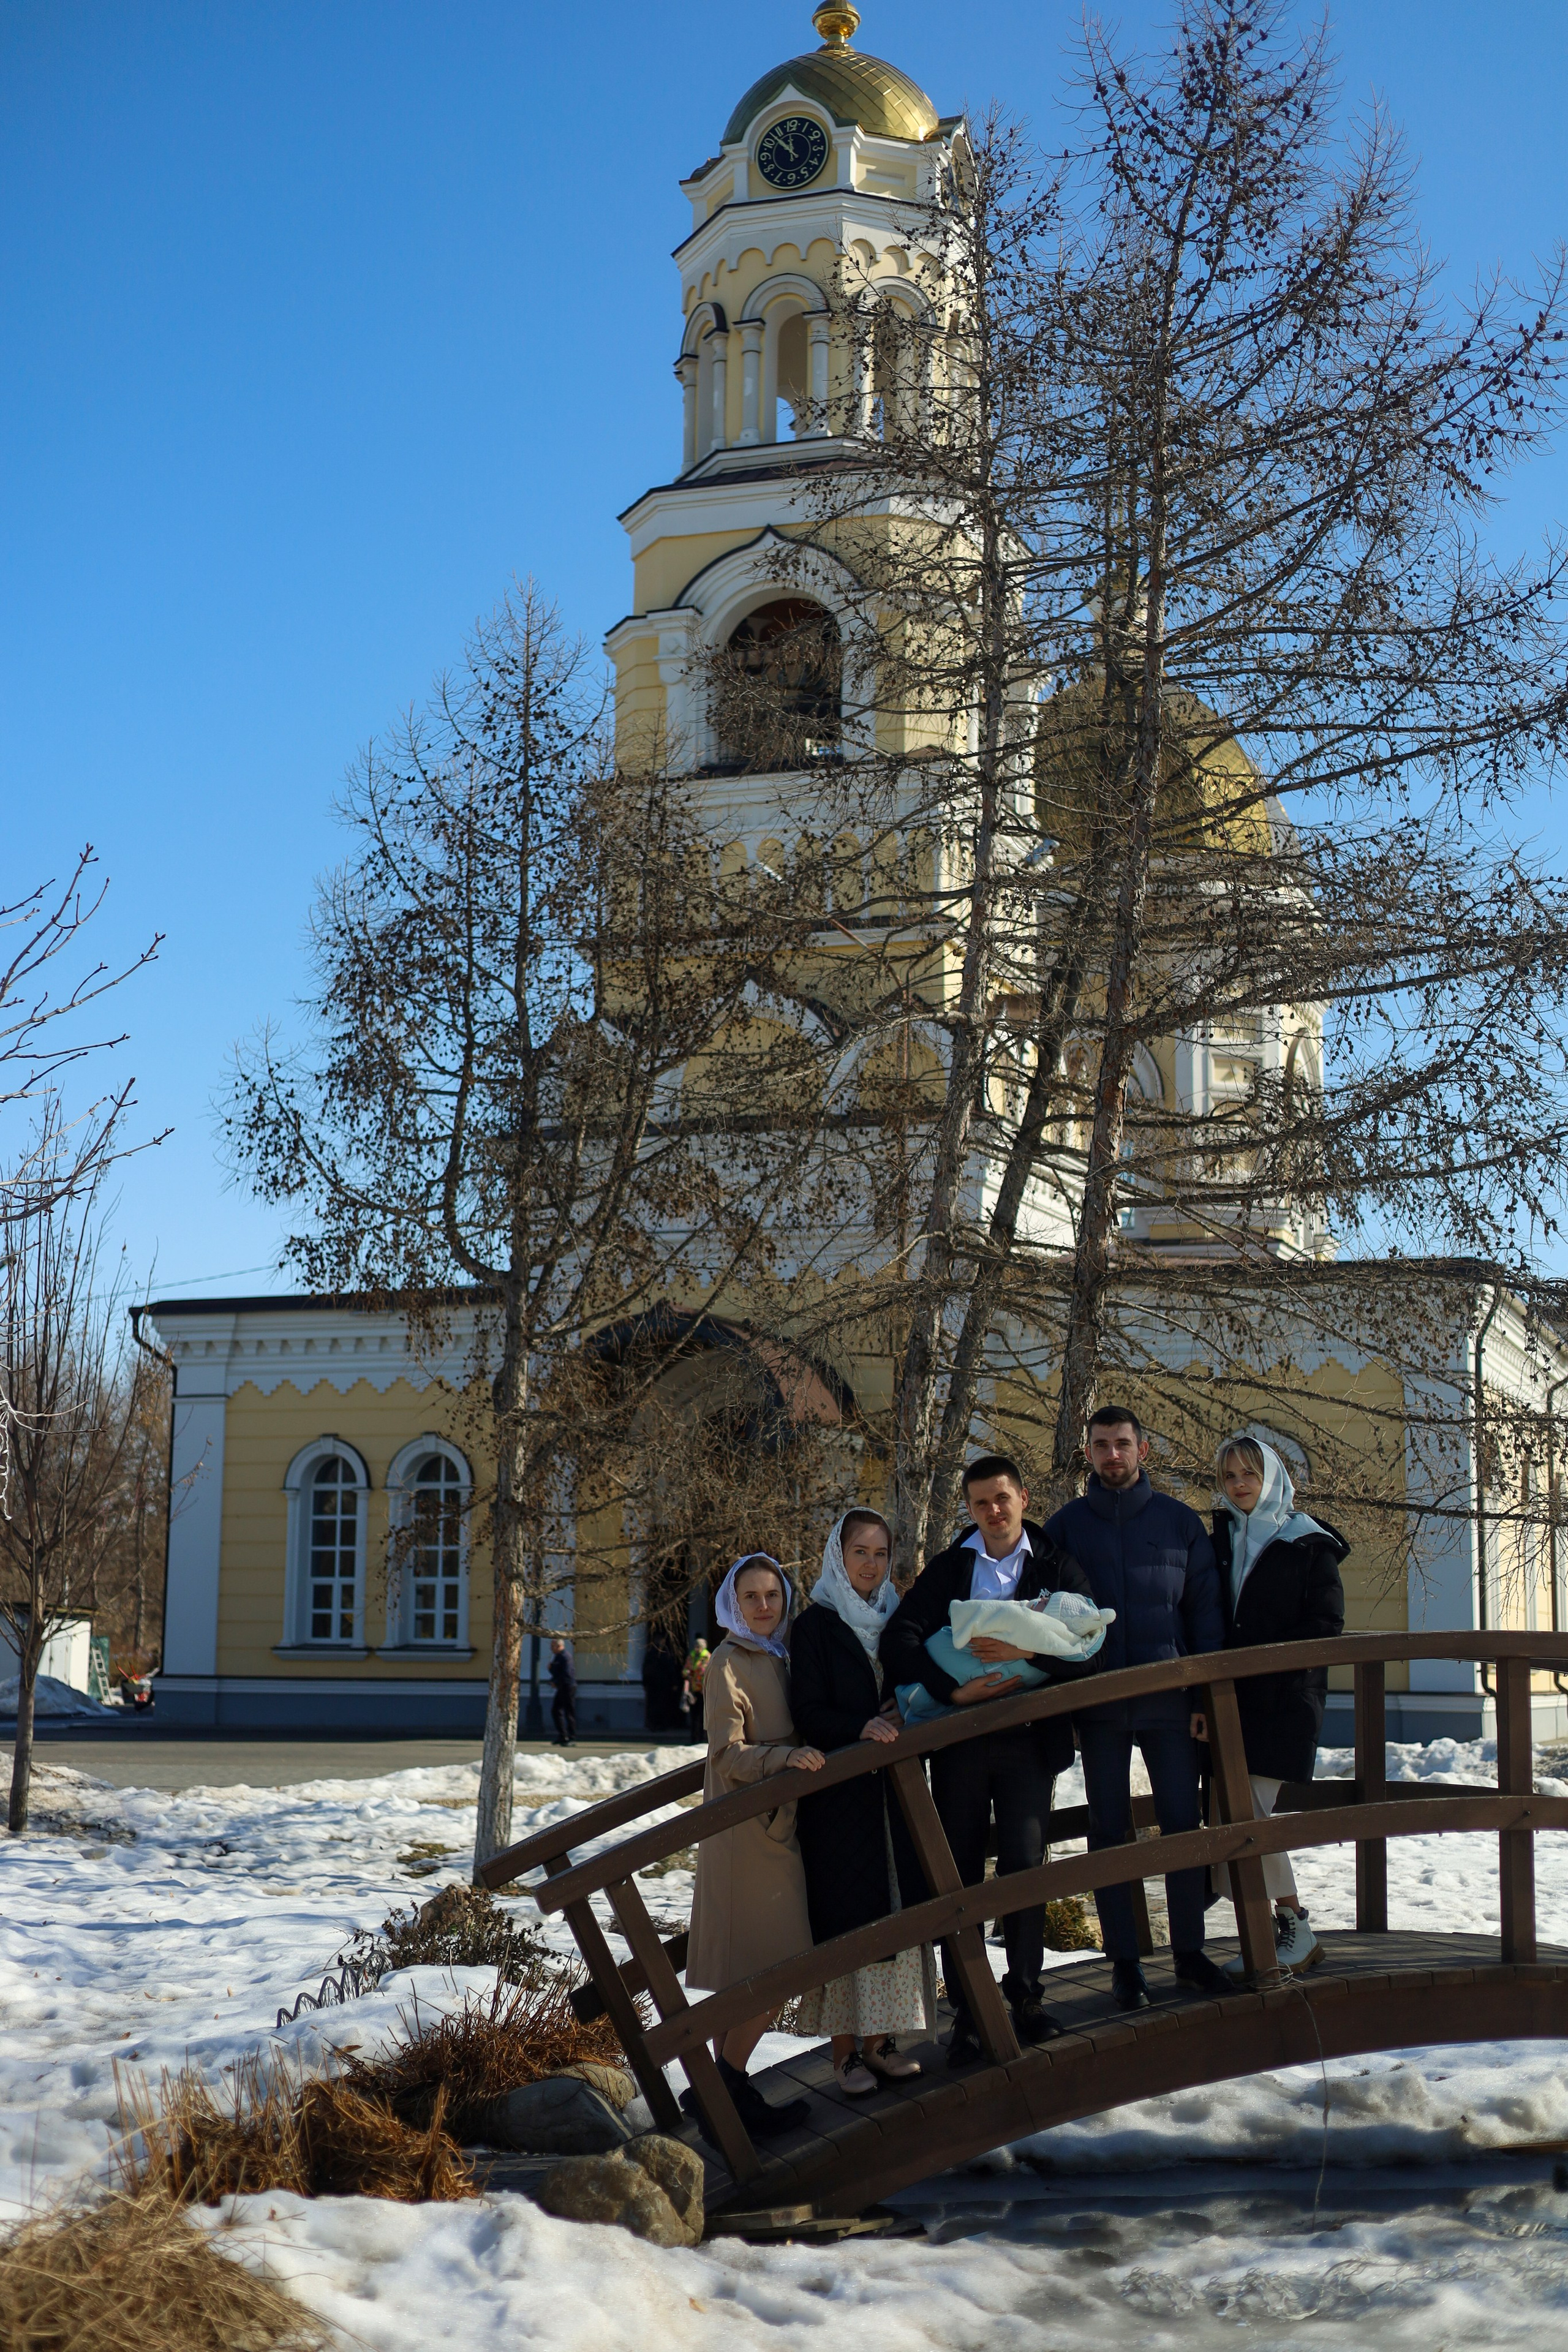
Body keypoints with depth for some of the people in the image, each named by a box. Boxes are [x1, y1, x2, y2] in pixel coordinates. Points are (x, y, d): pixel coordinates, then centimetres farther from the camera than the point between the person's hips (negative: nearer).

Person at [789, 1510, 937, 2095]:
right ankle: (844, 2047, 0)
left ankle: (880, 2038, 9)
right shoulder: (815, 1625, -1)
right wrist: (861, 1728, -25)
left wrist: (907, 1718, -4)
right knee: (845, 1912, -5)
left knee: (893, 1907, 2)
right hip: (838, 1793, -5)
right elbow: (808, 1712, -9)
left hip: (893, 1789, 5)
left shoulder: (896, 1620, 14)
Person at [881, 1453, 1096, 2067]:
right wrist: (953, 1691, -17)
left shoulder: (1056, 1565, 3)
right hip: (960, 1737, 1)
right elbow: (900, 1640, -4)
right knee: (961, 1873, 3)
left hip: (1029, 1738, -1)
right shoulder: (947, 1568, 7)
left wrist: (1027, 1652, -23)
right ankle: (966, 2010, 10)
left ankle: (1025, 1993, 13)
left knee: (1025, 1865, -3)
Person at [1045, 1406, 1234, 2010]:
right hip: (1097, 1704, 0)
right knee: (1109, 1832, 4)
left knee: (1183, 1823, 1)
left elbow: (1205, 1610, 6)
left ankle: (1189, 1954, 12)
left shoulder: (1179, 1521, 5)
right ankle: (1124, 1963, 11)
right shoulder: (1065, 1526, 6)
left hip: (1168, 1700, 0)